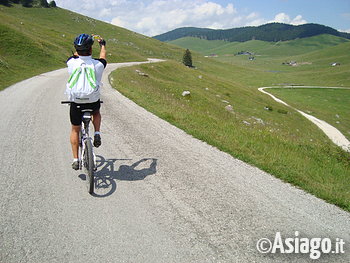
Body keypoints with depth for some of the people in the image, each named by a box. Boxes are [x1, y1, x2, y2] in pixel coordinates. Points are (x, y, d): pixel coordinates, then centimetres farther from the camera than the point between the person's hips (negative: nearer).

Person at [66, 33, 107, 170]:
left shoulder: (72, 63, -13)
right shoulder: (98, 65, -14)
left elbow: (76, 54, 13)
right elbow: (103, 57, 12)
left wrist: (79, 47, 34)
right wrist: (102, 44, 32)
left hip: (76, 103, 0)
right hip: (93, 102, 0)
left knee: (75, 130, 21)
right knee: (96, 112, 36)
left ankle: (75, 160, 22)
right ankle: (97, 134, 14)